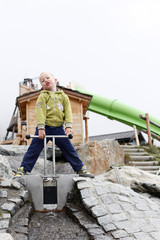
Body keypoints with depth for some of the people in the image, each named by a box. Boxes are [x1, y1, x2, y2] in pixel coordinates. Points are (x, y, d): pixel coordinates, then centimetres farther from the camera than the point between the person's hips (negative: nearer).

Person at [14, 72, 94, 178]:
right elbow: (40, 112, -9)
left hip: (59, 128, 2)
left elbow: (68, 112, 3)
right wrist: (41, 128, -20)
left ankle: (81, 169, 14)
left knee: (69, 149, 4)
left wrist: (68, 126, -11)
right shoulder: (42, 96, 2)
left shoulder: (63, 96, 10)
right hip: (45, 128, -2)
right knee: (34, 150, -2)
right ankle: (23, 169, 7)